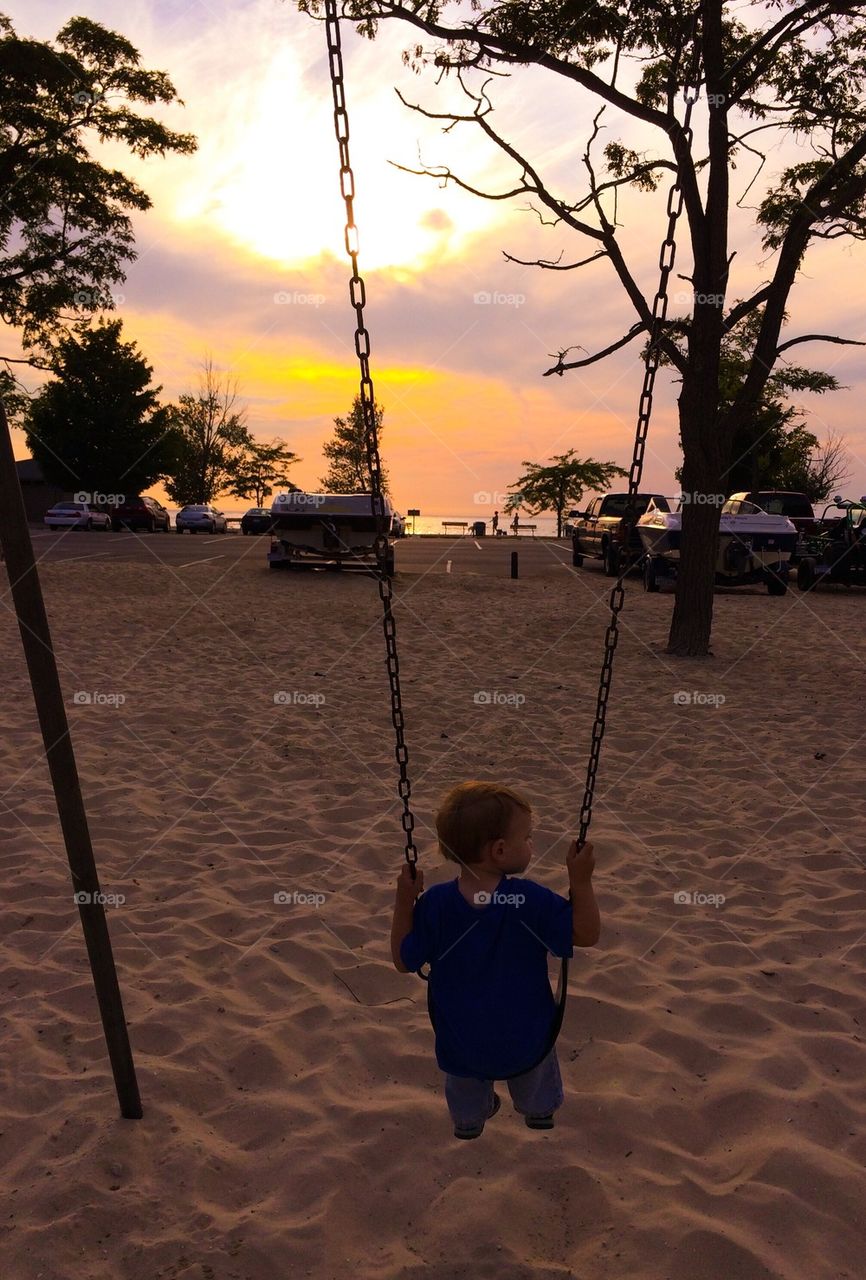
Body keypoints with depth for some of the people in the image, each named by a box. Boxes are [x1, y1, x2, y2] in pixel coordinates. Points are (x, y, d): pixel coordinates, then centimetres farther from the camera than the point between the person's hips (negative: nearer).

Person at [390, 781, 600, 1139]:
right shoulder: (531, 901, -26)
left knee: (466, 1107, 33)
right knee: (538, 1101, 33)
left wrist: (404, 901, -10)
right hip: (527, 1042, -1)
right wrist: (581, 880, -16)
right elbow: (586, 934, -18)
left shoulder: (433, 904, -23)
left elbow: (404, 961, -13)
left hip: (461, 1046, 1)